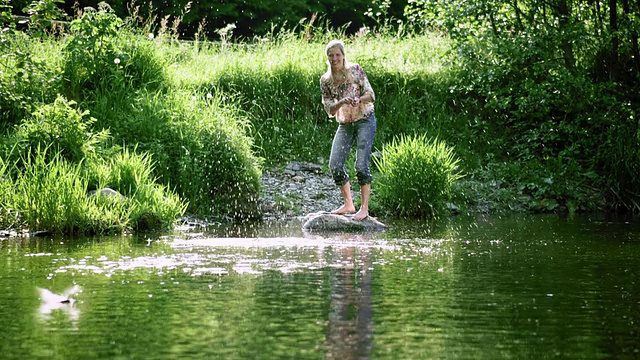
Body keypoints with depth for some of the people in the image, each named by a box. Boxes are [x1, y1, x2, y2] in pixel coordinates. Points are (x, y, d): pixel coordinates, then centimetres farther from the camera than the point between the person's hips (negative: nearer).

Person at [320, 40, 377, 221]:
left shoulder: (355, 70, -8)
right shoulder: (325, 81, 1)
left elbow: (370, 95, -8)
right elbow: (329, 110, -1)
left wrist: (358, 100, -29)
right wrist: (342, 102, -21)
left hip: (365, 121, -5)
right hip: (344, 124, 5)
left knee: (361, 165, -14)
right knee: (334, 165, -3)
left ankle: (364, 208, -8)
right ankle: (348, 204, 13)